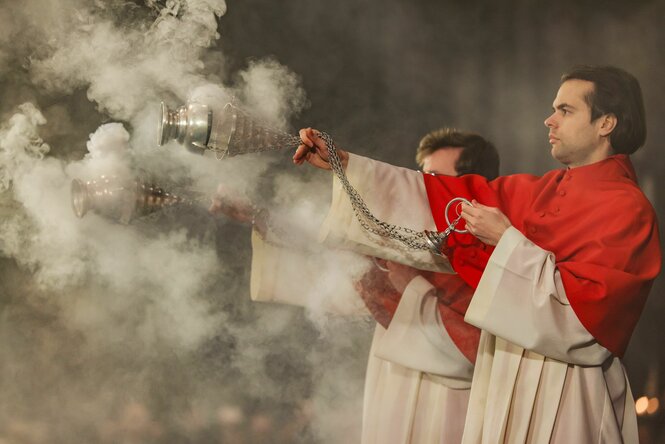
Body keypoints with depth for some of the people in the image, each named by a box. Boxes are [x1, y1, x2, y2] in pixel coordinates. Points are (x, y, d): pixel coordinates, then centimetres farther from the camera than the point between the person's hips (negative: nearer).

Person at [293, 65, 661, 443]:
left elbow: (583, 307, -20)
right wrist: (341, 163, 7)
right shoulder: (541, 192, 11)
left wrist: (507, 241, -16)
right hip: (506, 380, 7)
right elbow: (444, 197, 11)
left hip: (561, 396, -7)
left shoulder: (627, 209, -11)